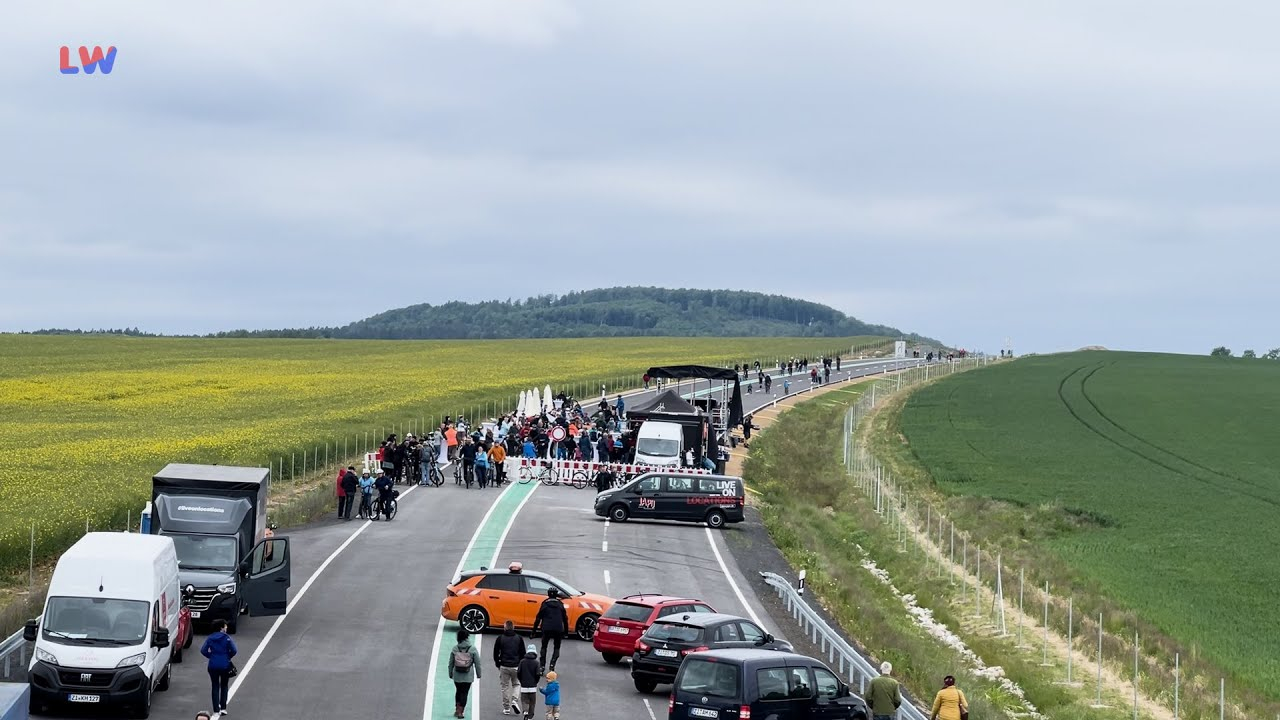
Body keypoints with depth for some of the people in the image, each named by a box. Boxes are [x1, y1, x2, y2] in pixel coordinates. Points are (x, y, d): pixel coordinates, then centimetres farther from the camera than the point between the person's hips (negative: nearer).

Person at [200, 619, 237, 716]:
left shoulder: (210, 638, -1)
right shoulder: (227, 638, -9)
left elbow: (203, 650, -7)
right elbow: (233, 650, -17)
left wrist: (211, 656, 8)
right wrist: (228, 656, 3)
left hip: (213, 665, 2)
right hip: (225, 665, -2)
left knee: (215, 686, 11)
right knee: (224, 686, 14)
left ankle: (216, 709, 9)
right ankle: (223, 708, 9)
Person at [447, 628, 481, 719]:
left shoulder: (455, 649, -4)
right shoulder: (473, 649, -9)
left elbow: (451, 663, 3)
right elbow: (477, 663, -5)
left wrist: (450, 674, 15)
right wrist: (478, 674, 7)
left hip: (457, 675, 2)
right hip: (468, 676, -2)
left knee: (458, 691, 20)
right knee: (464, 693, 4)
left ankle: (457, 709, 19)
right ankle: (460, 711, 1)